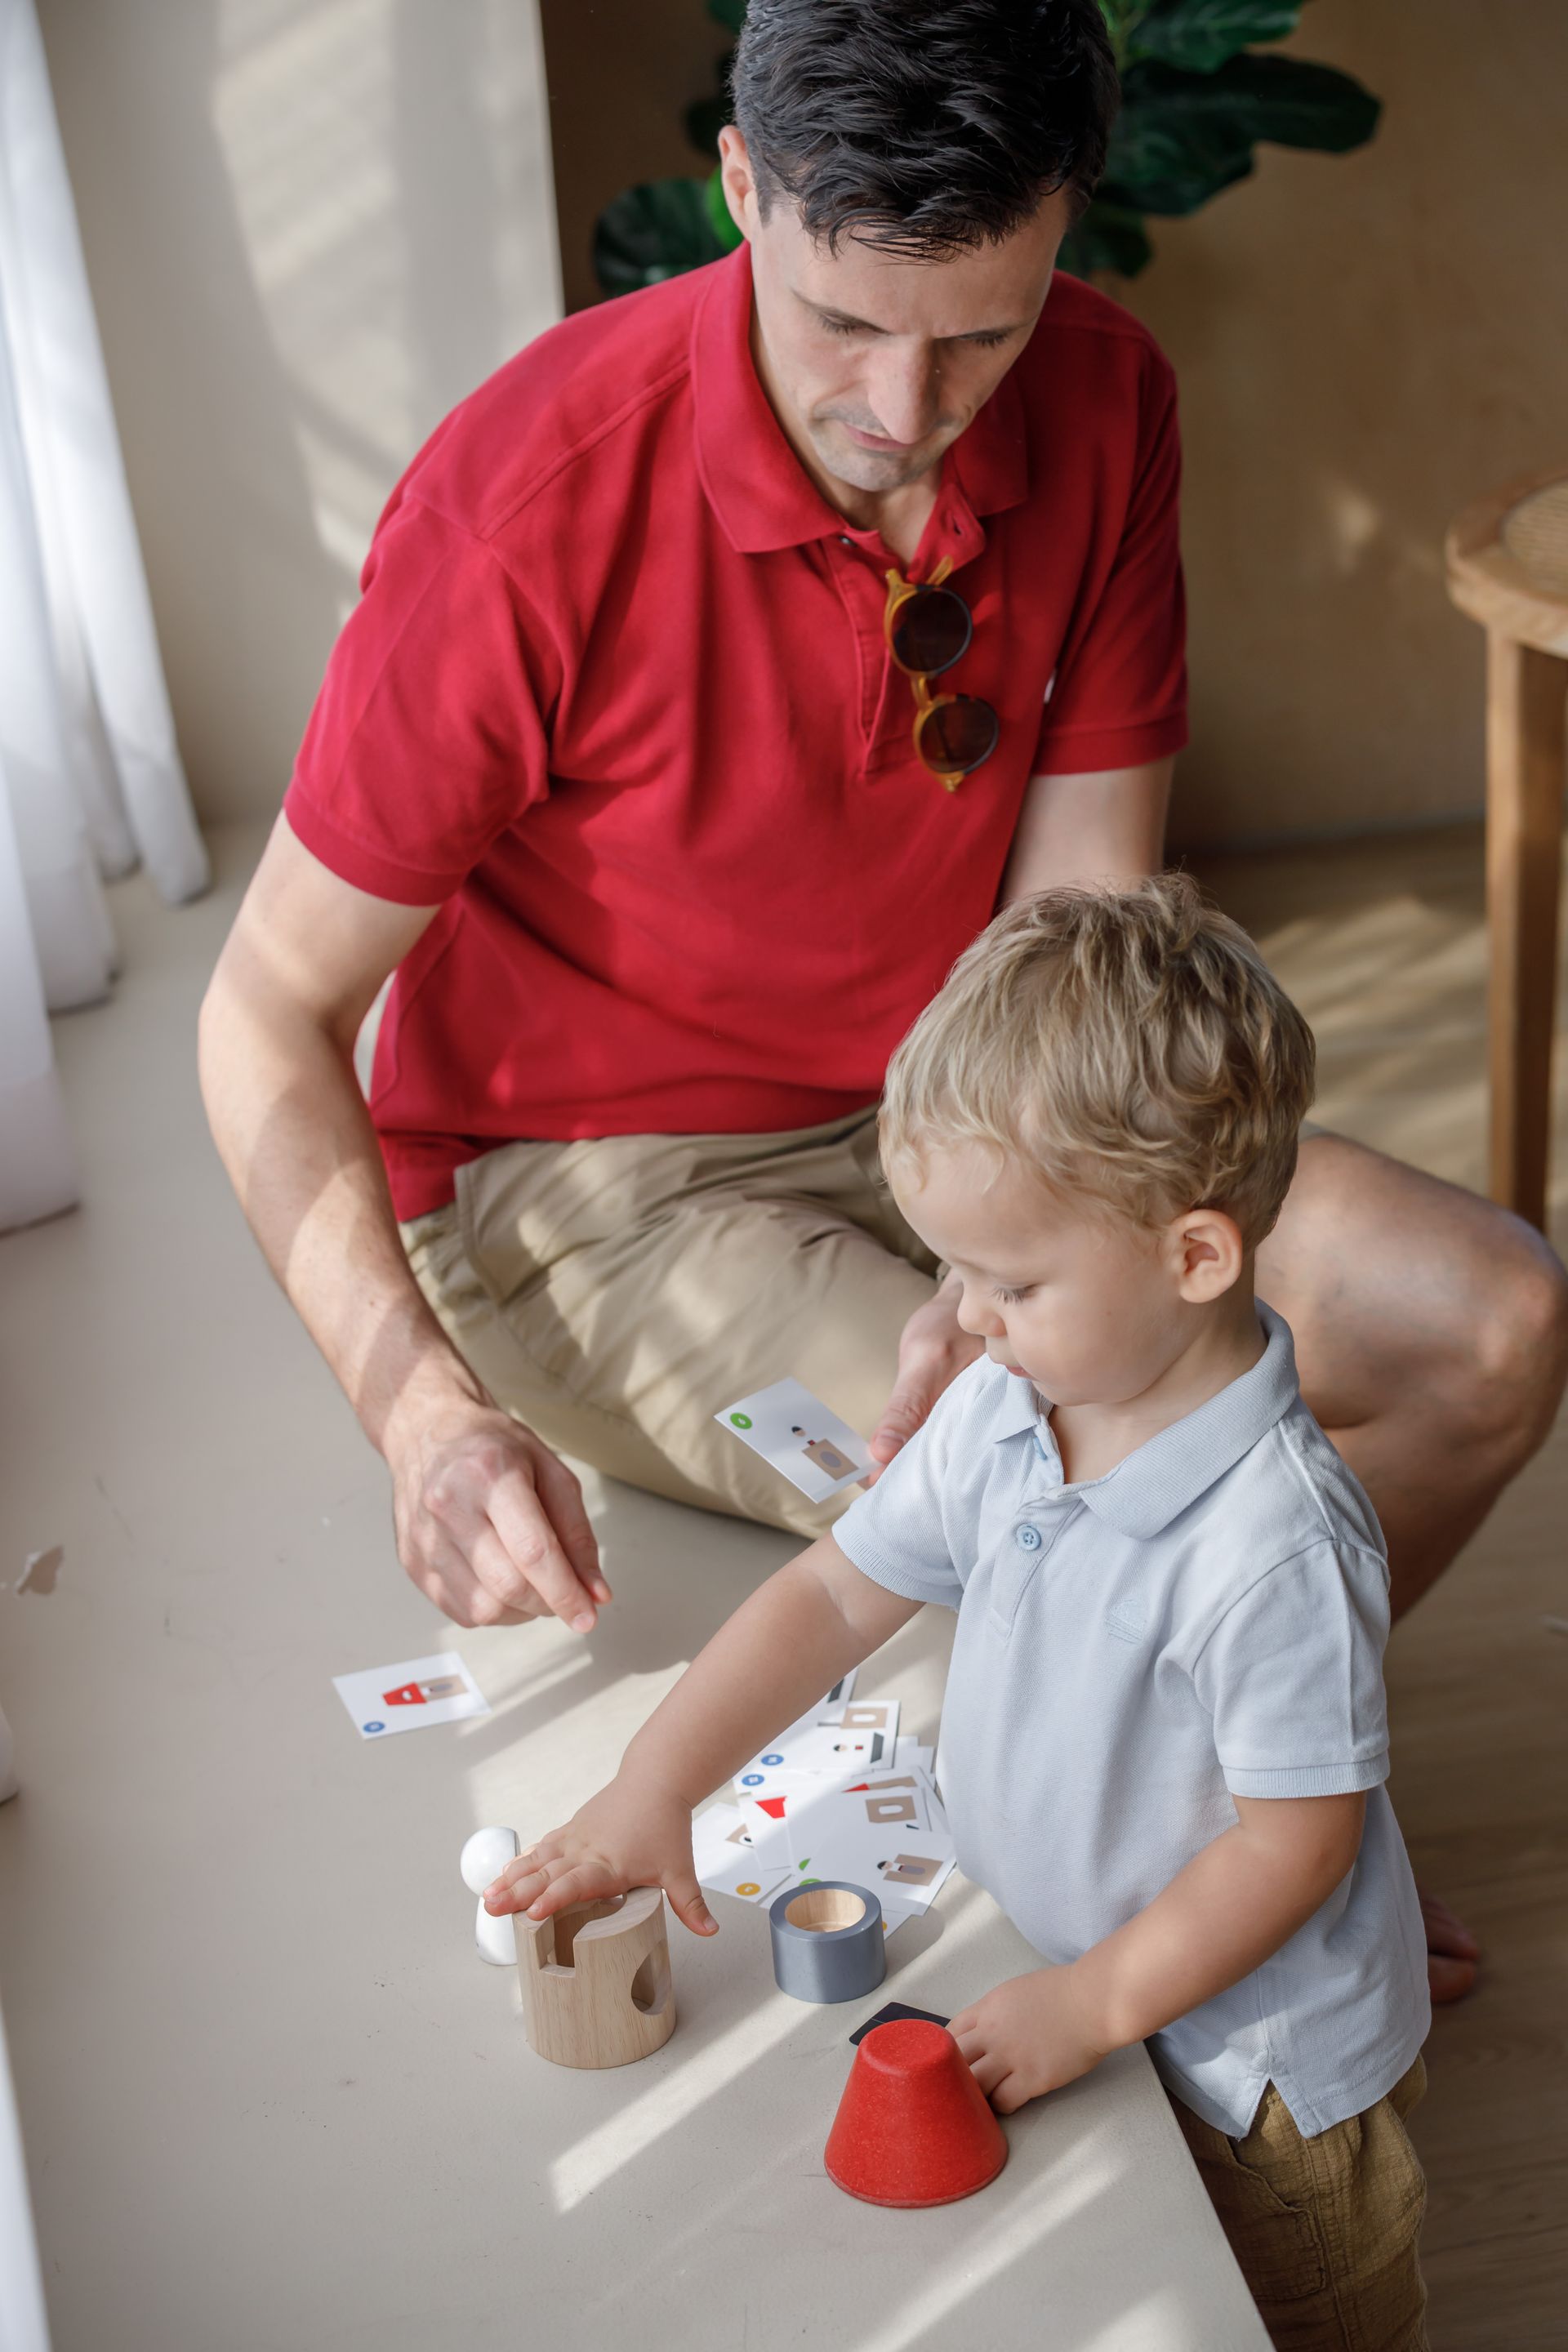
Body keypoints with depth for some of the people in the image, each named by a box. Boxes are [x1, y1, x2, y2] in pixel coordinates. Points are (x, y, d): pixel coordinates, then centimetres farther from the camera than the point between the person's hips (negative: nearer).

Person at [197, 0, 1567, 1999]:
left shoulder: (1102, 405, -9)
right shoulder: (526, 506, -25)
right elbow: (271, 1016, -17)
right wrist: (424, 1411, -31)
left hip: (953, 1116, 6)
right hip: (591, 1181, -5)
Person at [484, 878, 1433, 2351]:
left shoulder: (1273, 1548, -35)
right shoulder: (998, 1414, -11)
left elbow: (1297, 1839, -27)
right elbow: (837, 1591, -3)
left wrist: (1095, 2003, -21)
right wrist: (654, 1790, -8)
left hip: (1267, 2060, -7)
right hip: (1090, 1973, 7)